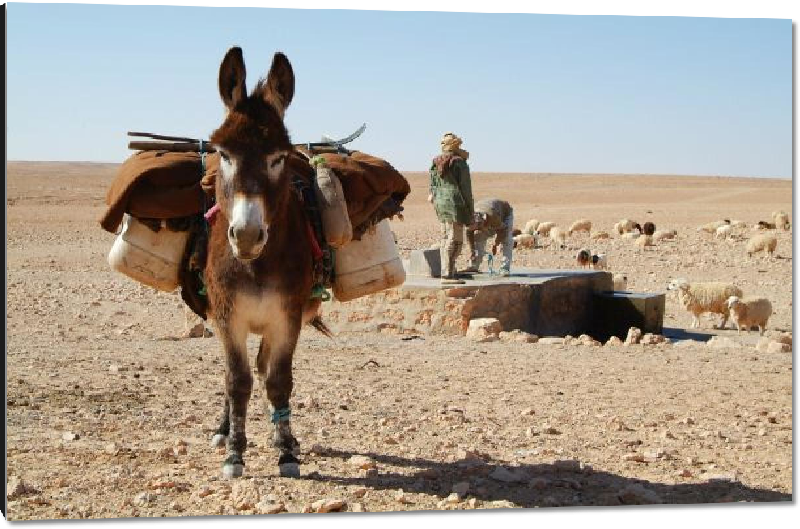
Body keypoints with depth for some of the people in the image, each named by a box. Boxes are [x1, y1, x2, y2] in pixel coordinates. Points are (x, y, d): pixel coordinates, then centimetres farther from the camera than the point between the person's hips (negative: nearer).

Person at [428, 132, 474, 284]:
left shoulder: (436, 163, 10)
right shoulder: (460, 163, -10)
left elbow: (433, 184, 14)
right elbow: (465, 187, -9)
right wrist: (470, 209, -4)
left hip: (440, 202, 8)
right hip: (455, 203, -8)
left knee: (445, 238, 14)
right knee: (455, 240, -7)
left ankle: (448, 271, 18)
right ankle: (447, 274, -11)